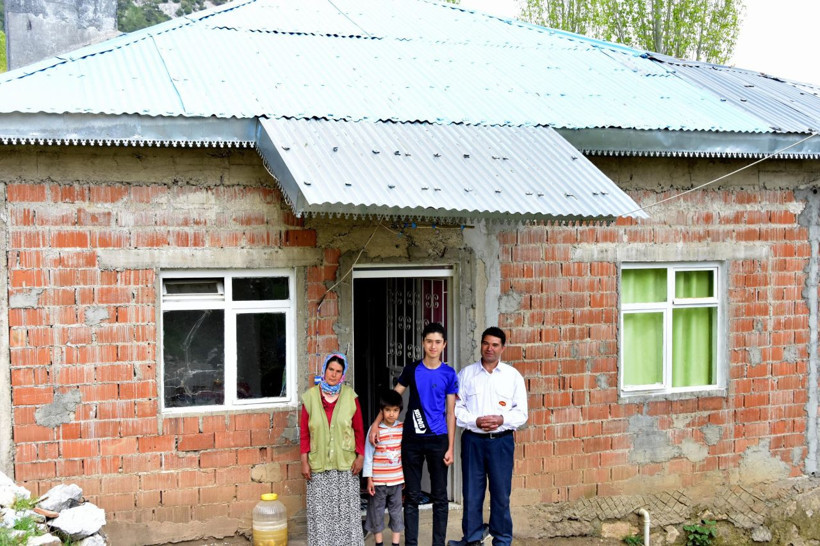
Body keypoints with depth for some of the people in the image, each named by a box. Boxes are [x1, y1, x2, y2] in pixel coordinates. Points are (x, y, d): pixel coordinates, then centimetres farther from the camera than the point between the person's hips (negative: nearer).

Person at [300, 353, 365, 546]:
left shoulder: (350, 396, 0)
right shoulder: (311, 396, 0)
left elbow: (359, 430, 4)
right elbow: (304, 432, 2)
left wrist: (360, 456, -1)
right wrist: (304, 461, -1)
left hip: (345, 463, 0)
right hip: (319, 464, 0)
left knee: (346, 508, 6)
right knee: (320, 509, 4)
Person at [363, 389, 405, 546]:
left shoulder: (402, 428, 1)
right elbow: (368, 454, -7)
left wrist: (406, 475, 11)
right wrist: (369, 478, -8)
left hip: (397, 479, 3)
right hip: (378, 480, -3)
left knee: (396, 510, 10)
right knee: (377, 511, 7)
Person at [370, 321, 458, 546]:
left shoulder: (449, 374, 0)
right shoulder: (411, 370, 2)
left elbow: (450, 412, 1)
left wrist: (450, 447, -3)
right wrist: (376, 423, -6)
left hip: (438, 439, -1)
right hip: (412, 439, 1)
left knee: (439, 496, 5)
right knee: (412, 496, 6)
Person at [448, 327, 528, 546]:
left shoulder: (513, 376, 5)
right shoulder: (466, 374, 5)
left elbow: (521, 413, 3)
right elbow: (456, 408, 2)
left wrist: (502, 419, -14)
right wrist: (475, 421, -13)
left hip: (501, 440, 0)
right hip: (473, 440, 1)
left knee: (501, 493, 3)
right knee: (472, 492, 6)